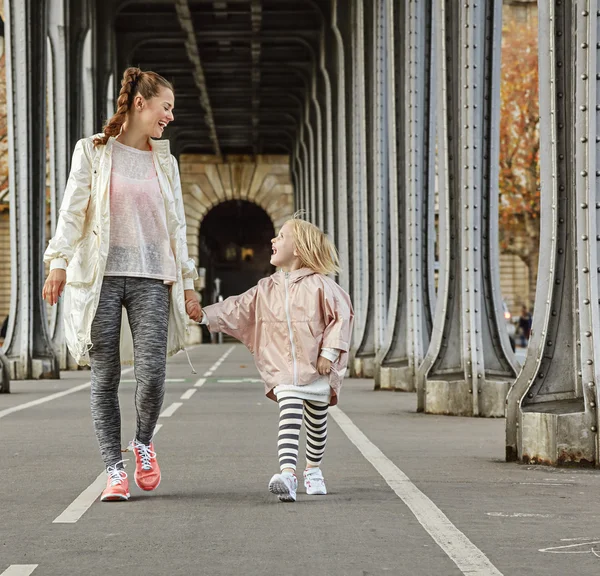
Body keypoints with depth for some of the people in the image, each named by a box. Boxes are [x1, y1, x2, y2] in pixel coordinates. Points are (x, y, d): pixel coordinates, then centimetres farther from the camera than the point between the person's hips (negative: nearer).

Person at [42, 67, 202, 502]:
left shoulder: (165, 162, 15)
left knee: (152, 372, -11)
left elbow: (177, 226, 17)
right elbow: (72, 211, 1)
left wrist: (187, 283, 13)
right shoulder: (93, 152, 5)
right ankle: (115, 470, 4)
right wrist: (59, 262, -10)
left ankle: (144, 442, 16)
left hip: (151, 278, 2)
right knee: (105, 376, -3)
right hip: (102, 277, -2)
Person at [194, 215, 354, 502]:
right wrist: (205, 315, -4)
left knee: (316, 423, 12)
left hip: (316, 369, -2)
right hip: (284, 368, 2)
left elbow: (341, 315, -7)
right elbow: (238, 309, 7)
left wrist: (330, 352, -12)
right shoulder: (267, 289, 7)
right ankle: (287, 474, -29)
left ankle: (313, 470, 33)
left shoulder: (319, 285, -7)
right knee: (289, 417, -16)